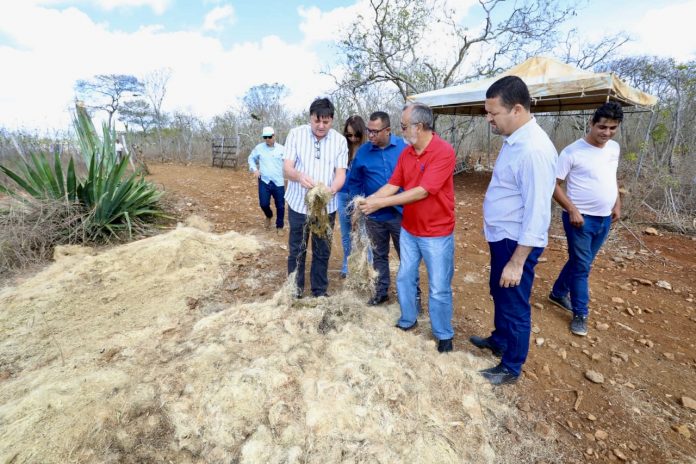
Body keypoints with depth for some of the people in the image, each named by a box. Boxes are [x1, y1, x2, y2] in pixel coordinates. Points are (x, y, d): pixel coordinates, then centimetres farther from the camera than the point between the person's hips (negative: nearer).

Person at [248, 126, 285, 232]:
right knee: (264, 204, -6)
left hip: (279, 182, 0)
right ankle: (269, 216, 29)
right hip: (264, 181, 0)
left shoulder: (282, 149, 3)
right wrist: (254, 169, 2)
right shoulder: (259, 148, 4)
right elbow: (251, 158, 18)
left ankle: (279, 226, 22)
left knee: (280, 206, 3)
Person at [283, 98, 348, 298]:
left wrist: (331, 189, -31)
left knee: (322, 252, 11)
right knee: (296, 250, 10)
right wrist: (299, 176, -35)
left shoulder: (340, 140, -2)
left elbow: (341, 173, -7)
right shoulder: (296, 134, -5)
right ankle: (295, 290, 28)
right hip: (299, 204, -1)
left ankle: (320, 292, 28)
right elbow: (287, 167, -10)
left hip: (326, 206, 1)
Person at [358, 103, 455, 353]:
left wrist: (380, 203, -26)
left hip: (437, 234, -6)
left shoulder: (444, 151, -20)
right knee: (404, 278, 16)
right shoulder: (405, 153, 3)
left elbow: (422, 192, -27)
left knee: (439, 289, 5)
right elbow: (393, 184, 1)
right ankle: (407, 321, 37)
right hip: (409, 230, 7)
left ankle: (444, 336, 26)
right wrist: (367, 200, -14)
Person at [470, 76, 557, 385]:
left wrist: (517, 262, -24)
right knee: (499, 294, 26)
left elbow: (537, 213, -26)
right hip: (502, 237, 9)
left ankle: (511, 368, 31)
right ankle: (499, 340, 50)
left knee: (515, 305, 9)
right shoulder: (513, 140, 5)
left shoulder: (534, 149, -25)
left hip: (517, 242, -9)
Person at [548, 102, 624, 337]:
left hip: (604, 219, 7)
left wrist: (617, 203, 11)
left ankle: (558, 293, 36)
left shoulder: (614, 148, 6)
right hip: (581, 218, -6)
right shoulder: (573, 151, -15)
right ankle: (580, 314, 14)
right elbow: (554, 185, -14)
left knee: (579, 262, 17)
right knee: (581, 266, 0)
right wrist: (572, 210, -21)